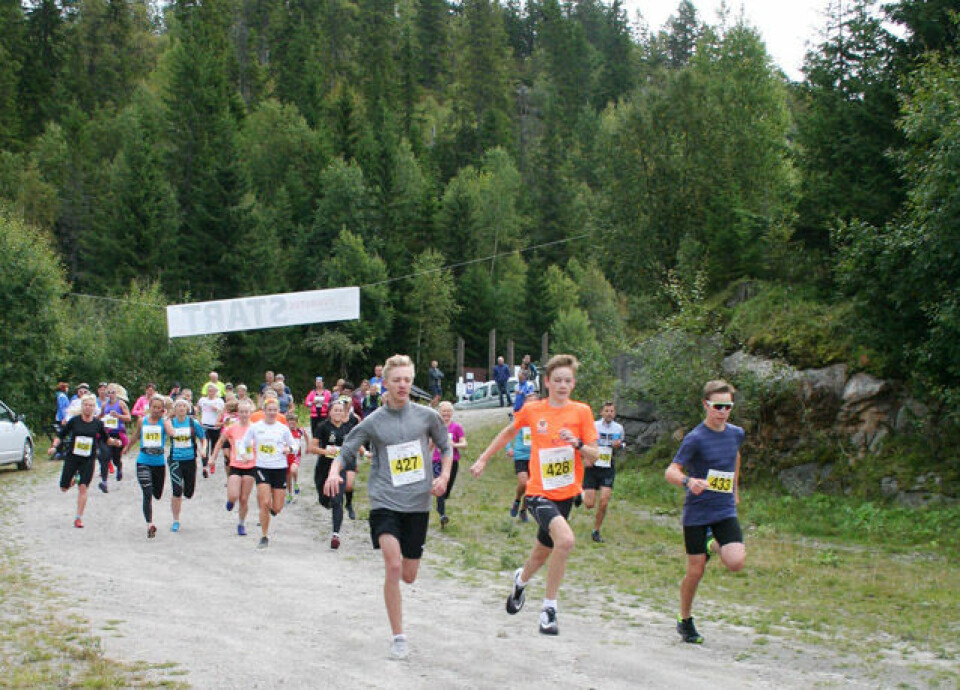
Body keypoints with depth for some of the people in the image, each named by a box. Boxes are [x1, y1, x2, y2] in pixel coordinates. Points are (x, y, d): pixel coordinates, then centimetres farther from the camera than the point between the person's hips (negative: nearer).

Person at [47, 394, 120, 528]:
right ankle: (73, 479, 41)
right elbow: (60, 435, 3)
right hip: (72, 457, 0)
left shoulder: (98, 423, 1)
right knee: (64, 488, 5)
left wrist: (115, 442, -7)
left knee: (83, 488, -8)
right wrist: (54, 446, -12)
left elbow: (106, 439, 13)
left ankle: (78, 518, 0)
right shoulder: (74, 420, -3)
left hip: (88, 460, 0)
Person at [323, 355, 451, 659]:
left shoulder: (427, 416, 2)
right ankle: (398, 637, -7)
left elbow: (445, 447, 16)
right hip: (385, 501, -2)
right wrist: (334, 472, -17)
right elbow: (346, 453, 4)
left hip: (418, 503, 2)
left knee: (409, 576, 7)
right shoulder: (373, 422, -1)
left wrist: (444, 476, 1)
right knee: (393, 567, -19)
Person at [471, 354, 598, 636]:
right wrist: (483, 459, 23)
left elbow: (593, 457, -3)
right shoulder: (532, 410, -1)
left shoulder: (581, 412, -2)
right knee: (565, 540, -27)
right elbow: (509, 432, 19)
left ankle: (521, 578, 52)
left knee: (543, 553, 16)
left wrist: (578, 444, -23)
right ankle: (549, 607, -13)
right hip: (539, 492, -3)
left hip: (566, 493, 3)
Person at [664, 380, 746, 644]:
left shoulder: (736, 434, 4)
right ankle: (685, 621, 24)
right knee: (696, 571, 1)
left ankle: (713, 545, 19)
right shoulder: (695, 439, -13)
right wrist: (688, 481, -39)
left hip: (725, 511, 4)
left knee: (736, 563, -16)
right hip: (696, 512, -4)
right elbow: (671, 471, -18)